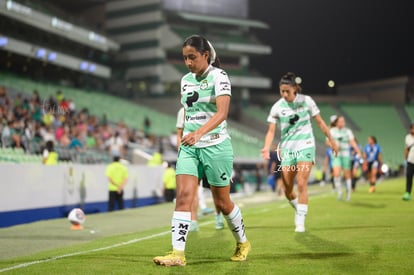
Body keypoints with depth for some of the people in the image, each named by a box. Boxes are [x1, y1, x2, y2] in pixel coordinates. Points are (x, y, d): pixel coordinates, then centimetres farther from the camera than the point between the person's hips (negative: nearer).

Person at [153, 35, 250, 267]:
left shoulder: (219, 76, -10)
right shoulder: (186, 80, 10)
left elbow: (222, 112, -24)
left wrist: (199, 133, -38)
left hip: (216, 146, -5)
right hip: (189, 147, 5)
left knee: (222, 202, 7)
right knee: (183, 197, -12)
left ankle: (243, 243, 31)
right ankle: (178, 254, -15)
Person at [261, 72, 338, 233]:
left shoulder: (306, 101, -4)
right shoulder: (277, 107, -2)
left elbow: (320, 122, 5)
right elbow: (271, 131, -4)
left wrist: (331, 140, 10)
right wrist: (266, 148, -21)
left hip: (305, 147, -2)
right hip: (287, 149, 2)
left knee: (301, 184, -16)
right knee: (287, 189, 3)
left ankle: (300, 222, -10)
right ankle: (298, 209, 34)